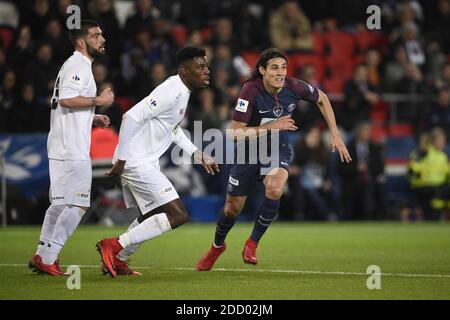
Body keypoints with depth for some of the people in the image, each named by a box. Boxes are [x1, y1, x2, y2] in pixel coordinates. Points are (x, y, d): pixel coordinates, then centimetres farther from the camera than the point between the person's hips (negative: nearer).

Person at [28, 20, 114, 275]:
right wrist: (98, 101, -15)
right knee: (78, 205, -9)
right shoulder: (79, 66, -11)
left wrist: (93, 119, 17)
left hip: (62, 147, 11)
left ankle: (43, 256, 17)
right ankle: (47, 259, -8)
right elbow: (67, 99, -24)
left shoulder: (75, 65, 22)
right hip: (72, 149, -11)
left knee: (60, 203, 14)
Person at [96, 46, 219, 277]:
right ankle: (115, 246, -9)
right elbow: (131, 117, -25)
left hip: (145, 162, 11)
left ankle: (116, 260, 32)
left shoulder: (182, 91, 11)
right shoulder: (172, 91, -20)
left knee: (149, 217, 25)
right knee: (178, 215, -14)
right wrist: (121, 160, -22)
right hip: (136, 162, -11)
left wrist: (196, 154, 20)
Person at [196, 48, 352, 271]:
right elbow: (235, 134, -27)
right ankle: (217, 246, 43)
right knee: (233, 208, 9)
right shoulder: (251, 91, -27)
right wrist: (273, 126, -32)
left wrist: (335, 135, 0)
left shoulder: (294, 87, -18)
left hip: (278, 149, 1)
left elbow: (322, 99, 4)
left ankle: (252, 244, -8)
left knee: (274, 190, -30)